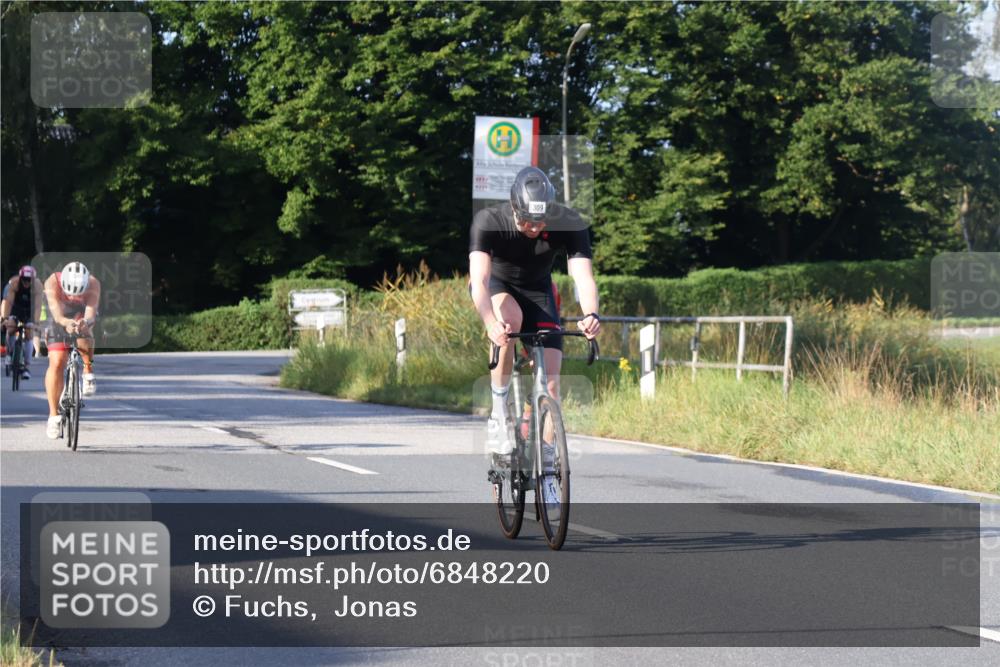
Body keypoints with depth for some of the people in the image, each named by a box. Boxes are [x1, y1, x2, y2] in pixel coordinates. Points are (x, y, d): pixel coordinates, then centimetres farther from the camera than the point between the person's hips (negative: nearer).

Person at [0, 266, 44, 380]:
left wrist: (35, 322, -47)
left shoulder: (37, 284, -31)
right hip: (15, 306, 0)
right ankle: (11, 351, 3)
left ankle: (27, 366, -9)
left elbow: (37, 305, -36)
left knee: (28, 333, -12)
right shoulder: (14, 282, -31)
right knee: (10, 328, -23)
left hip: (29, 310, 0)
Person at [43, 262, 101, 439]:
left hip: (83, 320, 0)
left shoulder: (93, 284, -31)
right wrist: (65, 322, -65)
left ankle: (88, 371, -10)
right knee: (56, 363, -15)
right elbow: (55, 310, -44)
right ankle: (53, 415, -9)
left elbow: (91, 310, -42)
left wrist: (86, 322, -65)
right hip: (60, 323, 0)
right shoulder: (52, 283, -33)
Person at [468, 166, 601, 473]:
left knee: (550, 377, -11)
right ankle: (498, 415, -23)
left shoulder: (569, 223, -27)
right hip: (496, 285, -2)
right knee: (511, 318, -37)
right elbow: (479, 278, -43)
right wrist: (490, 322, -61)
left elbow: (583, 276, -37)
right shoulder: (488, 221, -32)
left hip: (537, 289, 2)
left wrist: (591, 315, -58)